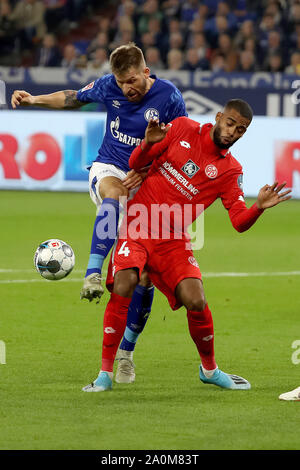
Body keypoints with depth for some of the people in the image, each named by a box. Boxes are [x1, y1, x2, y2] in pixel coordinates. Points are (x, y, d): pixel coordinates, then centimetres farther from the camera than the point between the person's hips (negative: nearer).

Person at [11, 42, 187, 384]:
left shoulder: (169, 97, -11)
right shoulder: (109, 87, -3)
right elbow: (73, 98, 16)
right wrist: (33, 100, 4)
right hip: (109, 169, 1)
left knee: (145, 272, -7)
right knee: (112, 196, -41)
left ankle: (125, 353, 5)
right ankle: (93, 274, -51)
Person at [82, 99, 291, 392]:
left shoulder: (230, 171, 4)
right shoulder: (183, 129, 3)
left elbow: (239, 222, -4)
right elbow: (136, 163, 5)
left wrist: (259, 207, -25)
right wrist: (148, 143, -17)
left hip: (173, 241, 1)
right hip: (137, 226, -1)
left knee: (196, 302, -15)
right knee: (122, 286, -24)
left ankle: (209, 370, 14)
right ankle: (105, 374, -14)